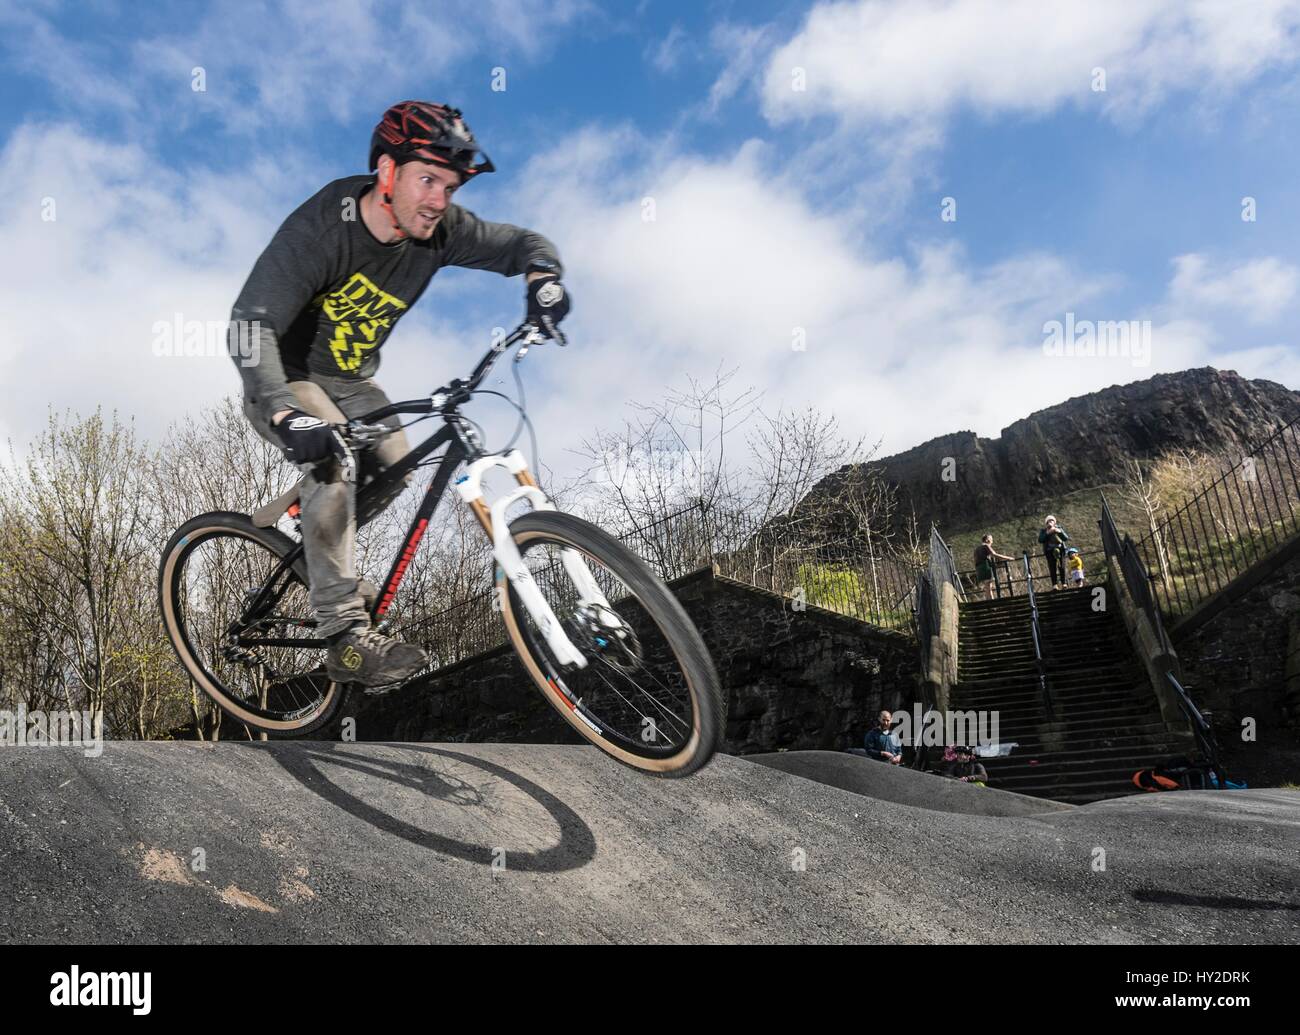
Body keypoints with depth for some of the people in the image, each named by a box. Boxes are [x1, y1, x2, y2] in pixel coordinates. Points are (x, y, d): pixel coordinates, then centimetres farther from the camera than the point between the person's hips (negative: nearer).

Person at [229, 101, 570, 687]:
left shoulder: (438, 230, -15)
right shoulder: (319, 229, -31)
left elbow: (521, 243, -6)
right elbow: (251, 323, -38)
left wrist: (542, 277, -31)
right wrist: (284, 413, -54)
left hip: (351, 379, 6)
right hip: (285, 379, -6)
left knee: (395, 471, -8)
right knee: (330, 457, -31)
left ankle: (317, 552, 25)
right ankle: (347, 636, -29)